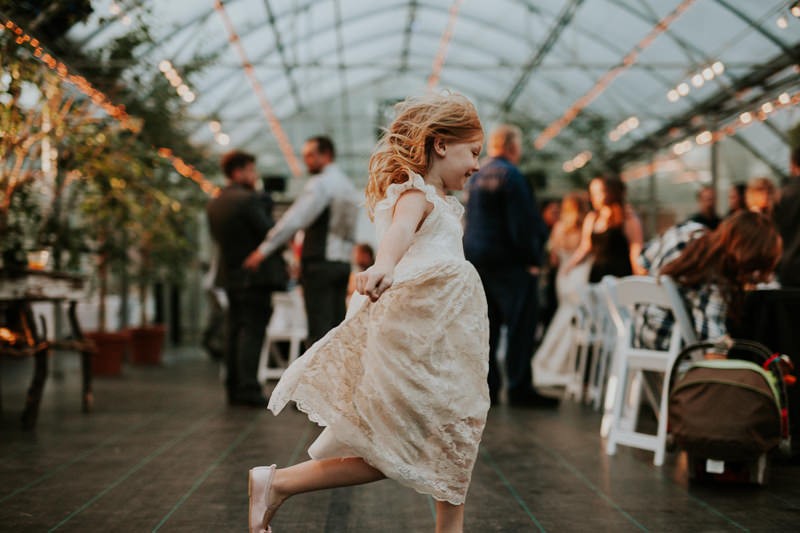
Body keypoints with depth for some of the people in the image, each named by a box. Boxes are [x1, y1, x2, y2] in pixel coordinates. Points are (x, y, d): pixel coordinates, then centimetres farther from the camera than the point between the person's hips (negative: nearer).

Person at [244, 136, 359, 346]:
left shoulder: (321, 183, -10)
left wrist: (263, 250, -16)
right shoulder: (348, 185, 18)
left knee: (319, 329, -9)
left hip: (319, 263, -8)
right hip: (343, 263, 8)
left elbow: (294, 220, -18)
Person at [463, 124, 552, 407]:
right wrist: (532, 259, -12)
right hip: (509, 261, -8)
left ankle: (486, 385, 11)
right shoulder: (511, 176, -12)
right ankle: (520, 388, -7)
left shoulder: (476, 178, 14)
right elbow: (522, 224, -16)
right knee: (521, 325, -5)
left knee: (485, 324, 10)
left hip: (477, 260, 8)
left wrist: (473, 255, 19)